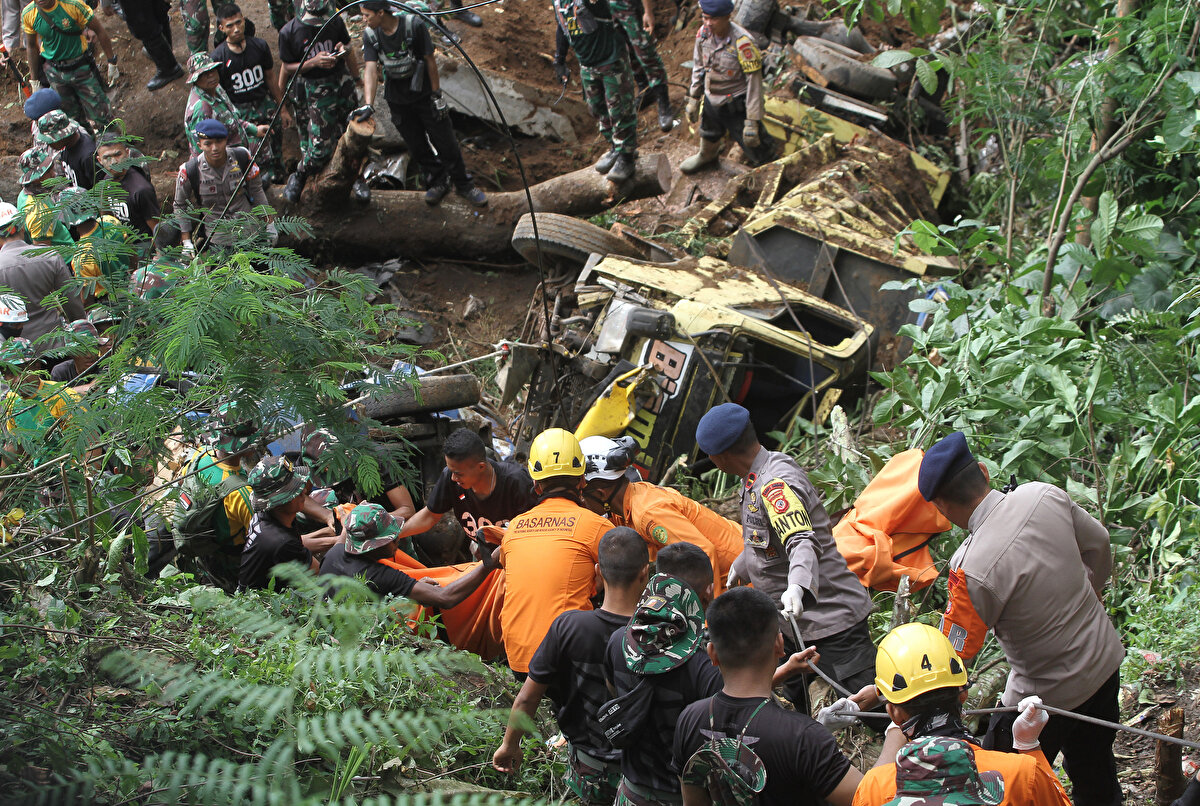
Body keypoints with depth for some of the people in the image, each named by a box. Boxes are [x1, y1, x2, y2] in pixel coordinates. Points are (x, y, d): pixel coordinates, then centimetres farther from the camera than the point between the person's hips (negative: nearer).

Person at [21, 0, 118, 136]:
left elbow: (99, 31, -9)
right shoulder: (28, 15, -10)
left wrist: (112, 62, -5)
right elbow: (32, 46, 6)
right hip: (54, 72, 2)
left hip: (81, 67, -2)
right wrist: (34, 80, 12)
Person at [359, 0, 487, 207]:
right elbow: (370, 69, -18)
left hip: (423, 94, -3)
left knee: (446, 142, 4)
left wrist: (436, 94, -8)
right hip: (397, 100, 3)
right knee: (417, 146, 10)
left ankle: (464, 184, 21)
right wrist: (368, 105, -30)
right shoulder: (370, 35, -10)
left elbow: (430, 60, -11)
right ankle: (437, 183, 30)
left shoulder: (414, 25, -19)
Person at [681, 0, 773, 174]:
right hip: (711, 99, 6)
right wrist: (693, 99, 13)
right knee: (708, 136, 31)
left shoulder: (742, 42, -30)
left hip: (736, 105, -6)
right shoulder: (703, 33, -9)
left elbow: (754, 83, -24)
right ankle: (706, 156, 62)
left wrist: (752, 121, -22)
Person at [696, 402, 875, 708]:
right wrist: (741, 567, 40)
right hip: (792, 620, 10)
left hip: (832, 620, -10)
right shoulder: (756, 479, 8)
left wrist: (796, 588, -54)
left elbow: (803, 543, -37)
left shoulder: (777, 485, -23)